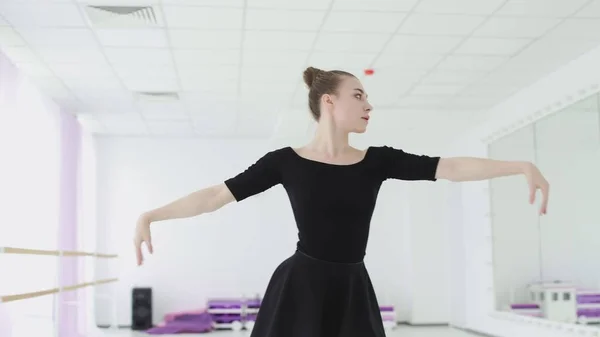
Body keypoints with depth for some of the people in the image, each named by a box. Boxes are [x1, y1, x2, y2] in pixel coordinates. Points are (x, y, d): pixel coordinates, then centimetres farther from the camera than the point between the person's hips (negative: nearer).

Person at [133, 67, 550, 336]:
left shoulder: (377, 160, 4)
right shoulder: (286, 161, -3)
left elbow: (452, 167, -2)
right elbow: (216, 195, -3)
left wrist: (523, 166, -10)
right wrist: (150, 216, -8)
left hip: (353, 295, 3)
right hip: (298, 293, -3)